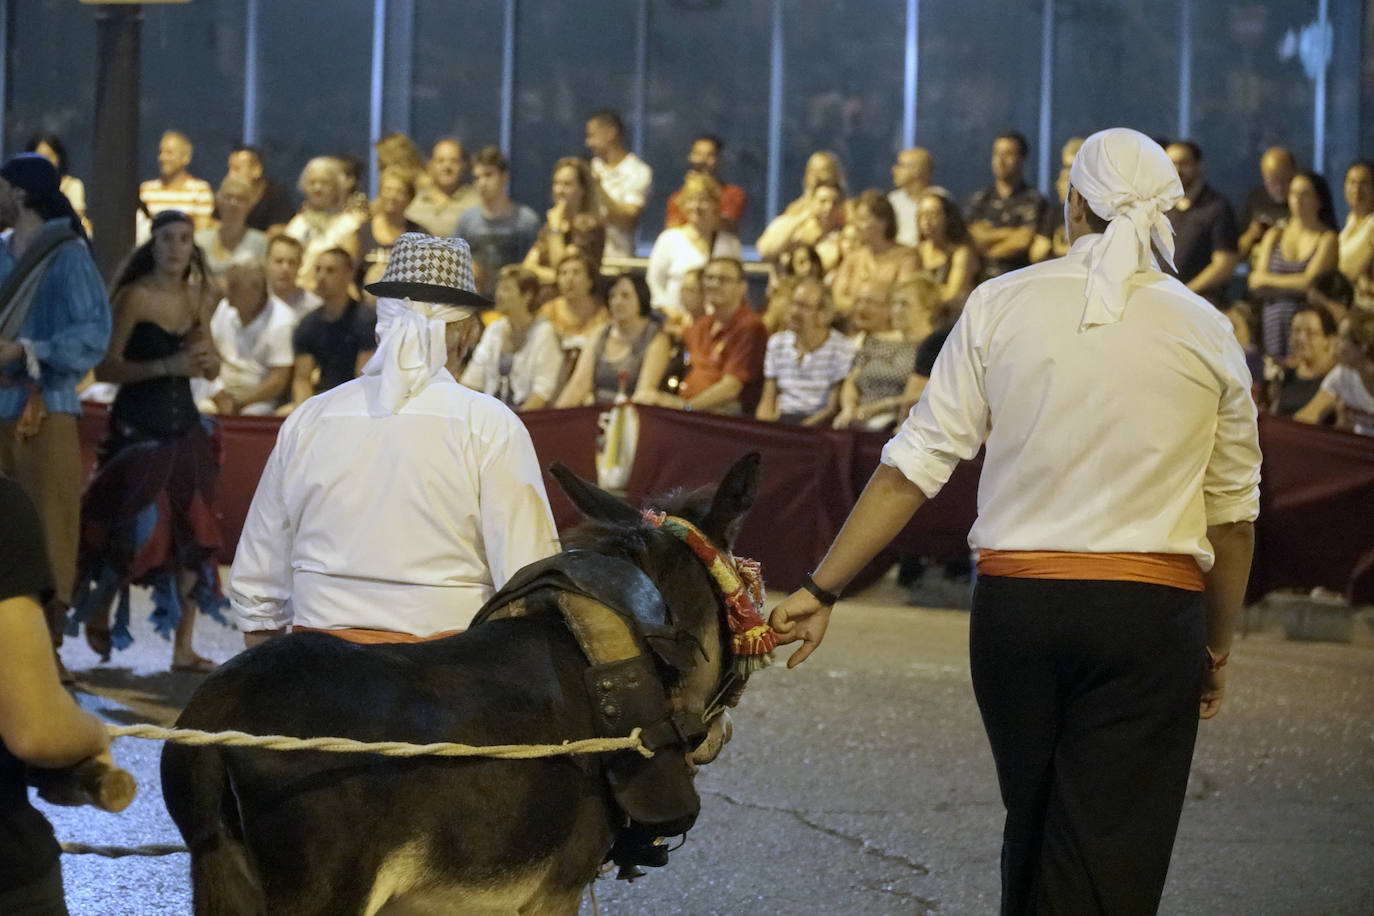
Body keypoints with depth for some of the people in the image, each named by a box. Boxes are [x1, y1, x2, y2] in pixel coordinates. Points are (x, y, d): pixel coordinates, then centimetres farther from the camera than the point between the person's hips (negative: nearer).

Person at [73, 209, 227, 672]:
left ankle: (184, 648, 8)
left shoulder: (197, 298, 9)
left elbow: (212, 369, 18)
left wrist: (205, 361, -6)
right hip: (137, 427, -6)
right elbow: (105, 368, -15)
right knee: (138, 529, -5)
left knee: (192, 537, 2)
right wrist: (167, 366, -23)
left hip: (184, 425, 6)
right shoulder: (135, 297, -9)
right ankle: (97, 614, 24)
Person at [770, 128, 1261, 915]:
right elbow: (1232, 515, 6)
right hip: (1150, 614, -2)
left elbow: (913, 466, -4)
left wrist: (822, 589, 1)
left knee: (1032, 834, 22)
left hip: (1016, 604, 2)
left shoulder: (1003, 306, 0)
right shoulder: (1206, 332, 1)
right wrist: (1218, 648, 19)